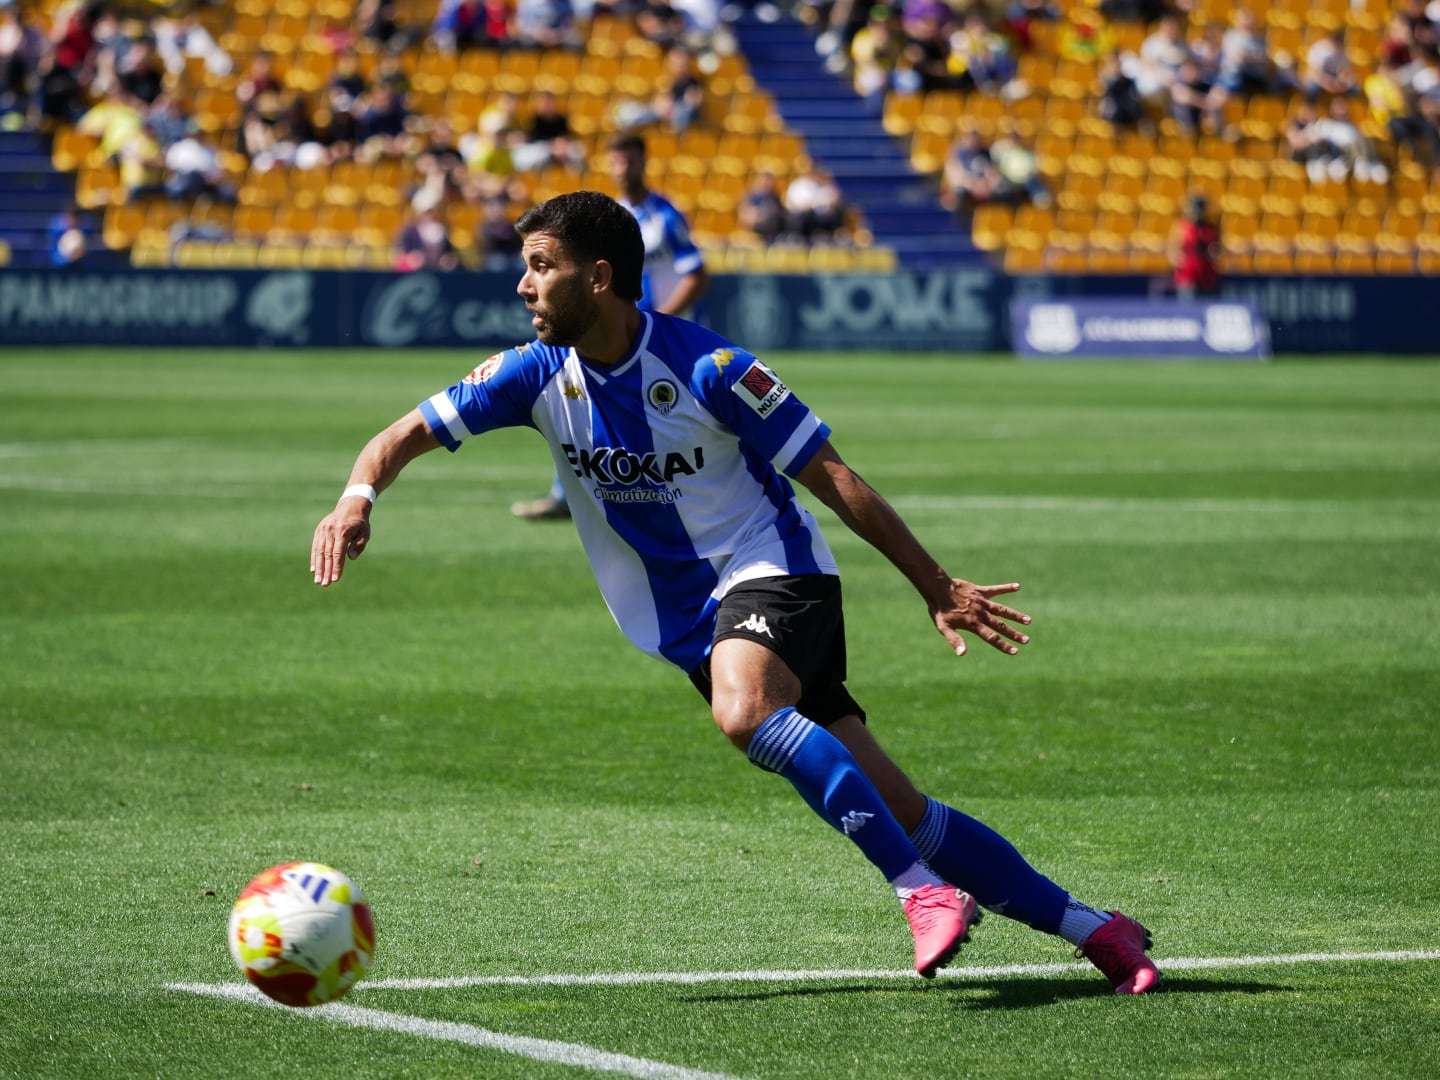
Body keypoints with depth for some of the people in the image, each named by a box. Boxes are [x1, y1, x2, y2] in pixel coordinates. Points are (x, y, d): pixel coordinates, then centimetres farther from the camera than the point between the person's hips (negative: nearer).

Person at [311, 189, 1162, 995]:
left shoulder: (706, 368, -17)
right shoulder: (539, 375, -3)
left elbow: (832, 478, -11)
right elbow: (405, 436, -2)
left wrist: (937, 587, -10)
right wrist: (359, 497, -25)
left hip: (771, 572, -5)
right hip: (691, 625, 5)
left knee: (743, 711, -38)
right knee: (895, 812, -2)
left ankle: (926, 889, -34)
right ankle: (1093, 930, 6)